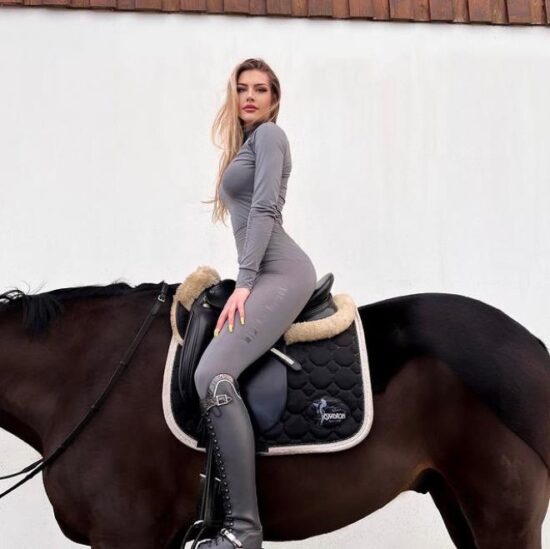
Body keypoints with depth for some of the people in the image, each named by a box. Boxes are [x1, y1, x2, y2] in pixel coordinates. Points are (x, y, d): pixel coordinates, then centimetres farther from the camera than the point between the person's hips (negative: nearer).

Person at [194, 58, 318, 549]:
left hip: (280, 273, -11)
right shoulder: (246, 142, 26)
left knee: (213, 374, -27)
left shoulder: (268, 135, -1)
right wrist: (244, 281, 24)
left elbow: (264, 209, -13)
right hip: (265, 275, 11)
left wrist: (243, 283, -19)